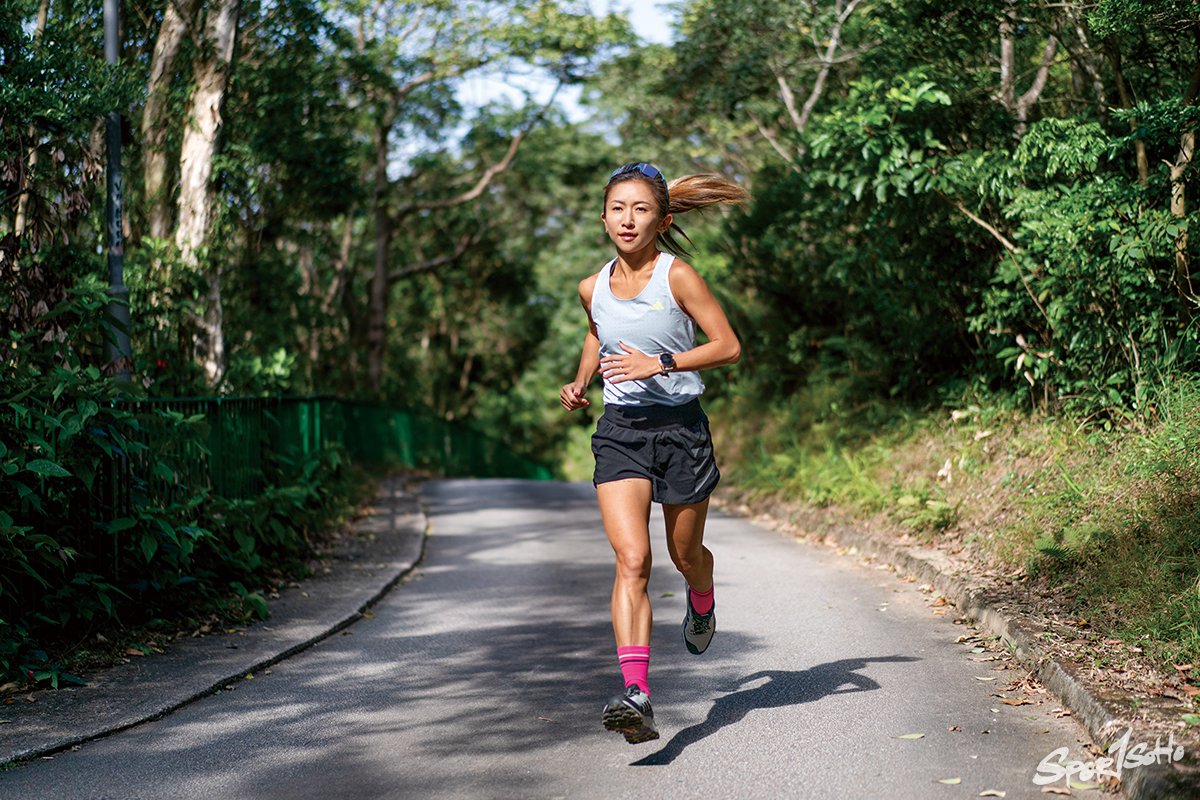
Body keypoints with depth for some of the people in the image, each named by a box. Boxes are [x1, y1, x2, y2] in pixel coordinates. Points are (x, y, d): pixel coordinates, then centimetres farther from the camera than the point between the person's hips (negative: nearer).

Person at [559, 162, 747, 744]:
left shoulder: (677, 276, -9)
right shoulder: (593, 288, 5)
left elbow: (729, 347, -11)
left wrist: (659, 362, -20)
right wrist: (581, 380, 11)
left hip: (680, 427, -2)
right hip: (620, 431, 2)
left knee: (685, 553, 15)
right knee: (631, 559, -15)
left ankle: (702, 604, 54)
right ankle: (636, 695, -22)